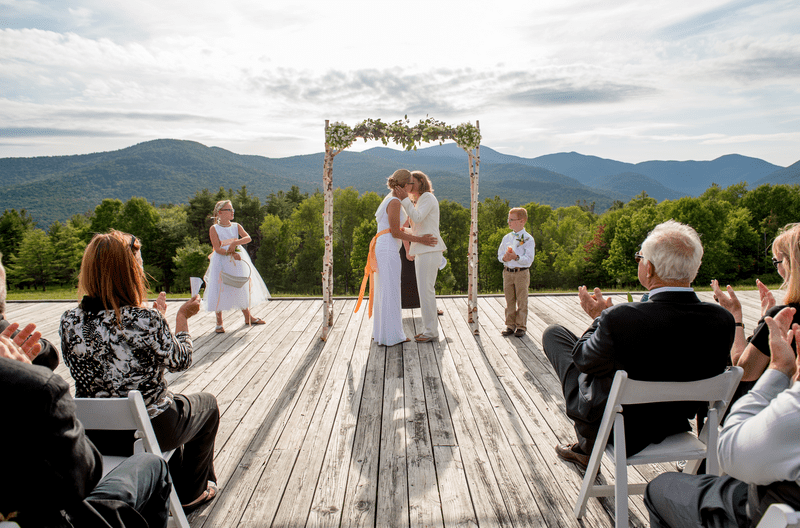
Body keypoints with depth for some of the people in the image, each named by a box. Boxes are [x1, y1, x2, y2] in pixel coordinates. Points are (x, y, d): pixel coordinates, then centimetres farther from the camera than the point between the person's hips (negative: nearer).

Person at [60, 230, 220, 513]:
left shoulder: (69, 321, -10)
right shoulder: (146, 320, -27)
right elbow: (180, 361, -10)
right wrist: (182, 317, 5)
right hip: (150, 432, -6)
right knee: (207, 404, 24)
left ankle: (175, 483, 48)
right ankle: (190, 493, 36)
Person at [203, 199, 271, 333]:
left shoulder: (236, 226, 5)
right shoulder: (214, 229, -6)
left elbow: (248, 238, -10)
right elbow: (217, 249, -13)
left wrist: (235, 243, -25)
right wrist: (231, 254, -25)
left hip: (238, 261, 4)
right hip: (221, 262, -4)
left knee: (242, 288, 11)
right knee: (220, 290, -2)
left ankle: (247, 317, 26)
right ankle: (219, 322, 10)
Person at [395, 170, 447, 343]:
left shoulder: (428, 197, -8)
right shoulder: (419, 202, 21)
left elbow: (417, 218, -21)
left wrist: (405, 199, -18)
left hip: (429, 250, -10)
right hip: (422, 251, 10)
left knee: (426, 290, -8)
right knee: (425, 290, 11)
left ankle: (431, 331, -1)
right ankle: (428, 328, 17)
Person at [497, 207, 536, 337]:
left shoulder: (528, 239, -6)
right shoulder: (506, 238, 9)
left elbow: (529, 259, -13)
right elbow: (499, 254, 11)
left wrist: (516, 257, -28)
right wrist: (504, 258, -11)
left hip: (522, 273, -4)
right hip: (507, 272, 4)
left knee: (522, 301, 2)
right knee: (509, 301, 9)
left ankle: (521, 326, 11)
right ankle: (510, 325, 19)